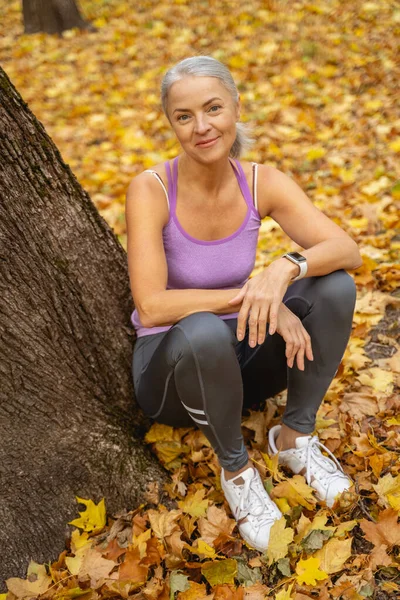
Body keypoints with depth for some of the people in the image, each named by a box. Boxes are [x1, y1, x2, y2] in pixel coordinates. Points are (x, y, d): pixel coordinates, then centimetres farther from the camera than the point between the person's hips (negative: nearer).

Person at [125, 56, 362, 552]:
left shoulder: (262, 183, -9)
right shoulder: (151, 190, -20)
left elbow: (348, 250, -17)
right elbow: (151, 306, -27)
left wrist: (286, 268, -37)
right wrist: (248, 292, -31)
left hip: (238, 357, 4)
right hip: (171, 363, -4)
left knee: (335, 286, -19)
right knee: (205, 331, -40)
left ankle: (295, 436, -3)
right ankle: (235, 469, -12)